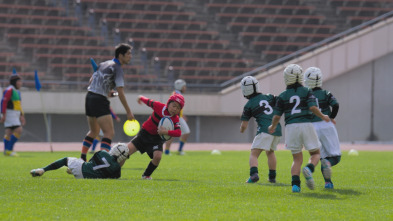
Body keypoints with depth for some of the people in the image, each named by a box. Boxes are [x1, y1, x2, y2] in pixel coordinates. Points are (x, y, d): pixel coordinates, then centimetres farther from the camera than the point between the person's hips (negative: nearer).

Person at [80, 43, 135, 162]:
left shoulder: (104, 64, 16)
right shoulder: (117, 68, -10)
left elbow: (91, 82, 23)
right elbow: (120, 93, -15)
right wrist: (128, 112, -12)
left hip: (89, 97, 9)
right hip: (99, 101, -9)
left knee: (94, 131, 23)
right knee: (109, 132, -11)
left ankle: (82, 159, 26)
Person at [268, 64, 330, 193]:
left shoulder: (283, 96, 7)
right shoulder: (307, 92, 4)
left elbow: (277, 116, 6)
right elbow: (313, 107, -9)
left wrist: (272, 127, 26)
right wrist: (323, 117, 9)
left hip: (291, 127, 2)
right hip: (306, 124, -2)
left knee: (297, 159, 11)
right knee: (315, 154, 12)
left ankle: (295, 183, -11)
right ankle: (309, 169, -21)